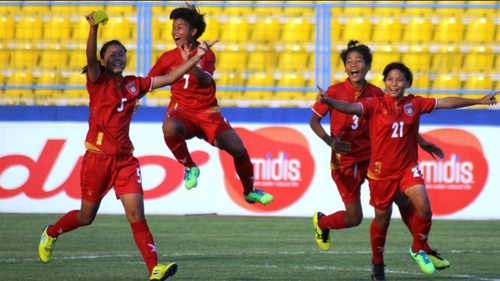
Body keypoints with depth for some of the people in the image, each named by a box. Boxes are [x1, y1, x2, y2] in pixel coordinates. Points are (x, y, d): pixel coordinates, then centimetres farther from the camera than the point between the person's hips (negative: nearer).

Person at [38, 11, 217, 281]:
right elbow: (90, 59, -24)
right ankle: (50, 233, 40)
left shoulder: (134, 85, 8)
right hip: (98, 156, -3)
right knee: (86, 217, 10)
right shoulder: (97, 82, -4)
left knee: (136, 213, -10)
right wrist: (94, 28, -41)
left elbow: (169, 78, 8)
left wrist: (196, 58, -2)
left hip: (125, 158, 3)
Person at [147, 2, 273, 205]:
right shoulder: (167, 58, 4)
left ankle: (249, 191, 17)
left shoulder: (206, 55, 0)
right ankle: (190, 167, -11)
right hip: (182, 111, -1)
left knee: (238, 148, -11)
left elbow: (206, 81, -19)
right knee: (169, 128, -38)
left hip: (207, 112, 1)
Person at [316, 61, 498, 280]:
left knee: (424, 207, -18)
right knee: (382, 218, 8)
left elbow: (446, 103, 8)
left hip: (408, 168, 2)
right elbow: (351, 108, -26)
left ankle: (418, 250, 8)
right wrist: (328, 101, -46)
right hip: (381, 170, -2)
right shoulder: (376, 105, -10)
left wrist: (479, 101, 13)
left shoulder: (415, 104, 0)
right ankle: (377, 263, 31)